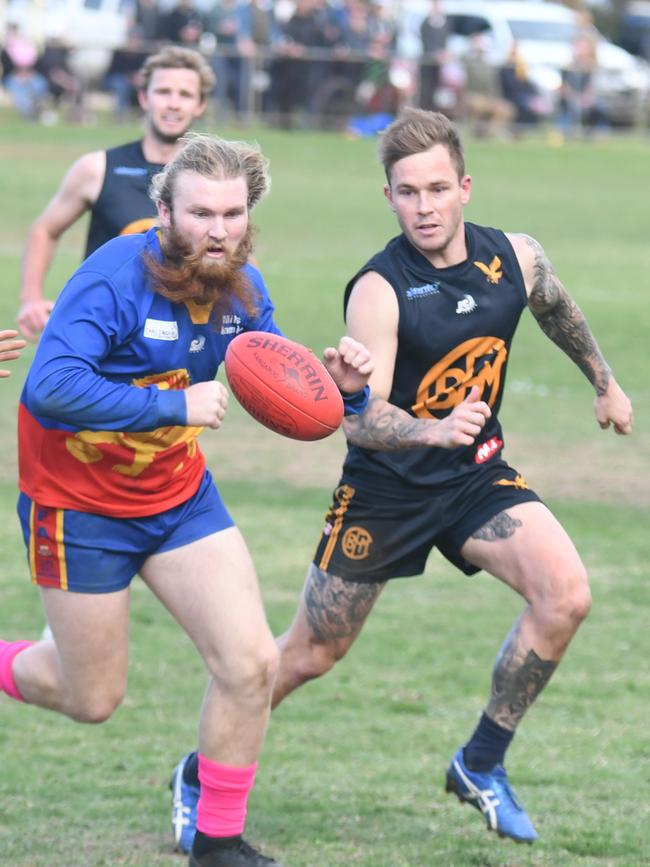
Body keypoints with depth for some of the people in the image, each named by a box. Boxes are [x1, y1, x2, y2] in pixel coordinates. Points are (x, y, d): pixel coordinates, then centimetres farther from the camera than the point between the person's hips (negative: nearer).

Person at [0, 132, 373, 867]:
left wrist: (336, 385, -16)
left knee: (249, 665, -6)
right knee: (93, 699, 7)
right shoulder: (114, 280, -27)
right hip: (80, 508, -6)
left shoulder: (240, 289, -5)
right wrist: (176, 405, -35)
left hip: (180, 495, 6)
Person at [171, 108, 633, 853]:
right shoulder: (378, 290, -23)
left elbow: (560, 314, 18)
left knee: (565, 596, -18)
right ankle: (200, 777, 25)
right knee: (309, 655, 3)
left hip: (477, 472, 4)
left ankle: (482, 765, -1)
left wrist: (604, 382, 31)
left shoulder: (516, 259, -8)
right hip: (385, 486, -4)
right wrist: (436, 431, -49)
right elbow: (358, 419, -31)